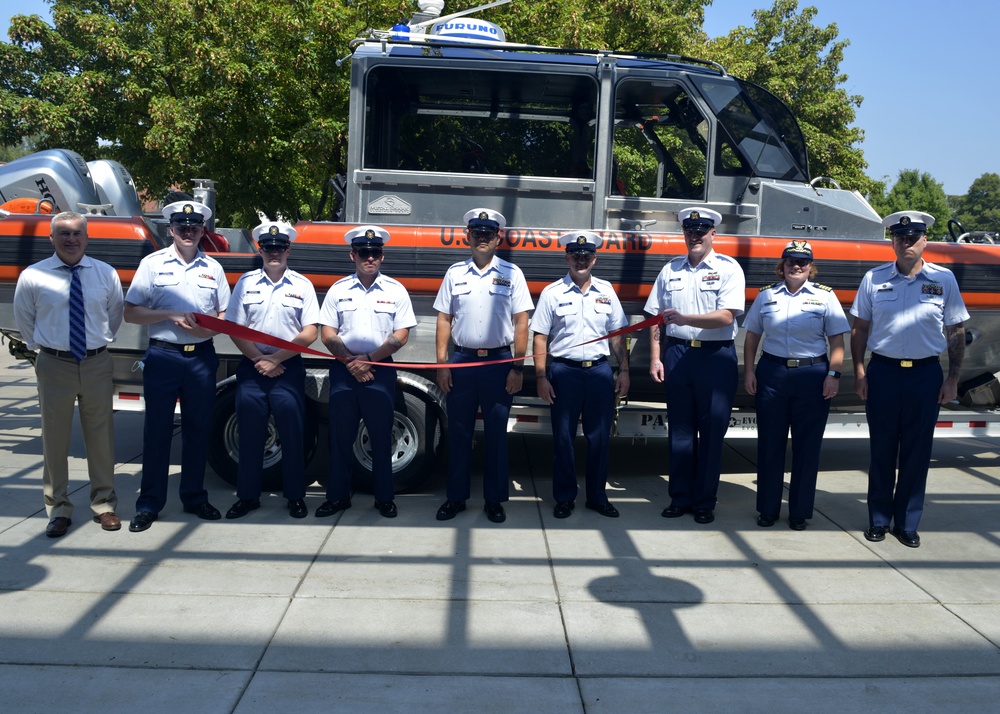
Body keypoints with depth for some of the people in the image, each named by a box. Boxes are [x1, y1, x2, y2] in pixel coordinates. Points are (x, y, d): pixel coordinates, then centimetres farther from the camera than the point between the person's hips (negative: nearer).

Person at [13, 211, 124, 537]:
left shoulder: (106, 274, 0)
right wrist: (43, 345, 9)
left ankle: (104, 504, 22)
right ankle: (58, 509, 19)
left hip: (97, 364, 1)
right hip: (54, 366, -1)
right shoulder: (32, 276, -4)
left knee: (101, 436, 9)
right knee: (55, 438, 6)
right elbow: (24, 319, 10)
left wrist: (99, 341, 11)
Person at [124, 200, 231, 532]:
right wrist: (171, 315, -14)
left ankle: (194, 497, 21)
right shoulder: (152, 264, 4)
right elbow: (131, 312, -1)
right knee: (157, 428, 1)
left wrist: (209, 328, -10)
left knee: (198, 429, 8)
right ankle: (149, 504, 11)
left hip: (202, 356, 2)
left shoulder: (213, 268, 11)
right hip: (163, 355, -2)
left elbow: (225, 315, 12)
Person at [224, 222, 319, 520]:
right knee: (250, 434, 6)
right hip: (251, 366, 1)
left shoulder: (302, 285, 3)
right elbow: (235, 328, 2)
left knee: (292, 434, 2)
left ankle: (295, 496, 13)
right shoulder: (246, 282, 6)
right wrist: (259, 360, -8)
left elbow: (310, 332, -2)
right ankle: (248, 496, 17)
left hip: (289, 368, -1)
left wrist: (276, 358, -10)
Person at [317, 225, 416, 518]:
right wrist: (350, 362, -10)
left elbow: (401, 336, -2)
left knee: (381, 436, 4)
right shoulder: (338, 290, 5)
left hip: (380, 370, -1)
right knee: (341, 435, 6)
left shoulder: (395, 291, 2)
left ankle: (384, 498, 15)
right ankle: (338, 496, 18)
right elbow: (328, 334, 3)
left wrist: (368, 359, -11)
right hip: (343, 370, 1)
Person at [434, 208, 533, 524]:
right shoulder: (455, 273, 7)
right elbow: (444, 320, 6)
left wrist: (517, 367, -6)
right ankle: (456, 496, 19)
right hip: (461, 360, 2)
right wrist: (441, 364, 0)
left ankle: (494, 499, 17)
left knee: (496, 434, 6)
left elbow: (521, 323, -1)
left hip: (499, 362, -1)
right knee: (458, 432, 7)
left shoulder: (511, 273, 2)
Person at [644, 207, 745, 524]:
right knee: (680, 430, 9)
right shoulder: (670, 270, 9)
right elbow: (657, 318, 9)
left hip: (716, 357, -3)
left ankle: (705, 502, 16)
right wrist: (655, 358, 2)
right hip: (677, 354, 3)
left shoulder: (729, 269, -1)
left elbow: (726, 316, -13)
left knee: (712, 432, 4)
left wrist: (684, 318, -24)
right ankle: (680, 498, 20)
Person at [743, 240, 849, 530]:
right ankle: (768, 509, 17)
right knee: (769, 443, 5)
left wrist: (834, 375, -8)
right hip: (771, 373, 1)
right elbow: (751, 337, 10)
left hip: (812, 375, -1)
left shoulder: (825, 296, 4)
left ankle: (800, 512, 17)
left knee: (807, 446, 4)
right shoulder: (766, 295, 9)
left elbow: (837, 340, 2)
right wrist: (748, 372, 2)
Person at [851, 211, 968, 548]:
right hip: (883, 371, 0)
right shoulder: (874, 278, 2)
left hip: (926, 374, 0)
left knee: (917, 452, 6)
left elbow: (956, 332, 5)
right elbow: (860, 329, 5)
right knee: (881, 450, 8)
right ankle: (878, 520, 21)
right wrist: (859, 372, -2)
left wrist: (952, 379, 0)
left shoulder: (944, 279, 2)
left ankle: (907, 523, 20)